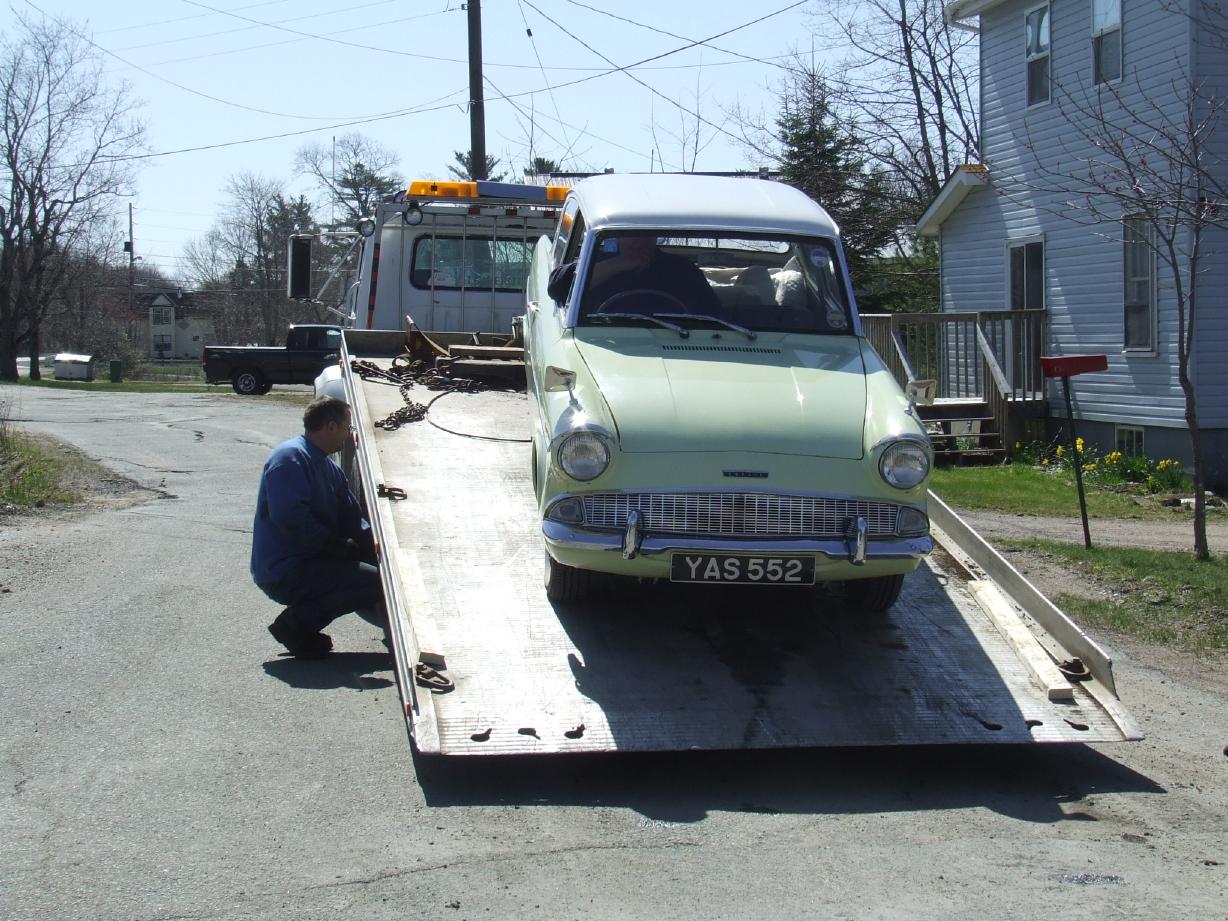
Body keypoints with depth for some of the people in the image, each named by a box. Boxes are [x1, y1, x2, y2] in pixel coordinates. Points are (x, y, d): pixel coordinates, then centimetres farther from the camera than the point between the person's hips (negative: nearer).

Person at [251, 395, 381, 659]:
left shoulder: (329, 467, 17)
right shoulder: (290, 457, -14)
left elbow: (351, 517, 14)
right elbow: (290, 518, -25)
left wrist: (373, 541, -5)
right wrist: (339, 545, -20)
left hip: (308, 561, 10)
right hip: (284, 572, -10)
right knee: (376, 581, -18)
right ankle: (296, 625, -9)